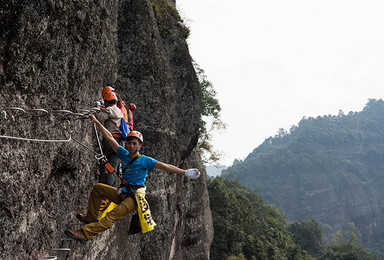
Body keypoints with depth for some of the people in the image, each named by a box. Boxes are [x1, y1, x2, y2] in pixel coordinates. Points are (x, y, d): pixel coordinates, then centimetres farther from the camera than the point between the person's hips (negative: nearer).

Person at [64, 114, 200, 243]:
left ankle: (85, 233, -41)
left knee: (113, 216, -28)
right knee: (98, 188, 12)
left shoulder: (144, 160, -7)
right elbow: (109, 137, 11)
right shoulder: (124, 154, 8)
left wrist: (185, 172, -26)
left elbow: (165, 166, -16)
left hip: (135, 197, -7)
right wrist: (96, 122, 14)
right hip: (123, 194, 7)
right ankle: (91, 217, 12)